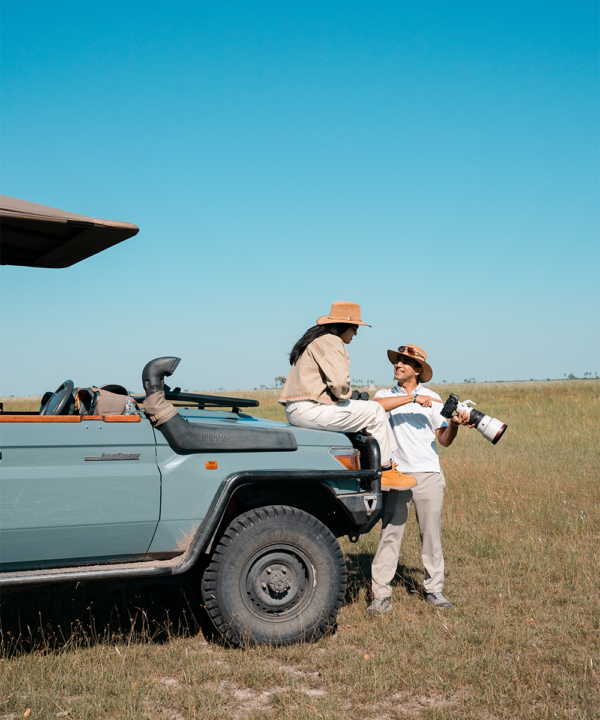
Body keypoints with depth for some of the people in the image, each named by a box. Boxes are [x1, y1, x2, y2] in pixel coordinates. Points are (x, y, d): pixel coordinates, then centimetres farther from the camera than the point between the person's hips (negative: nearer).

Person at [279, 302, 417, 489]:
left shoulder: (316, 339, 21)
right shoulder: (331, 342, -11)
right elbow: (339, 381, -22)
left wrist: (342, 397, 14)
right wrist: (344, 396, -2)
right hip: (310, 409, -11)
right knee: (374, 411, -4)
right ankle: (386, 471, 3)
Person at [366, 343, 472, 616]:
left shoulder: (433, 399, 11)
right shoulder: (387, 395, 10)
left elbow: (444, 440, 8)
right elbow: (375, 405, -17)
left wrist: (454, 425, -12)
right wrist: (412, 398, -19)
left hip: (428, 475, 1)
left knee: (431, 533, 5)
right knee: (390, 534, -4)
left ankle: (433, 590, 16)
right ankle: (381, 596, -1)